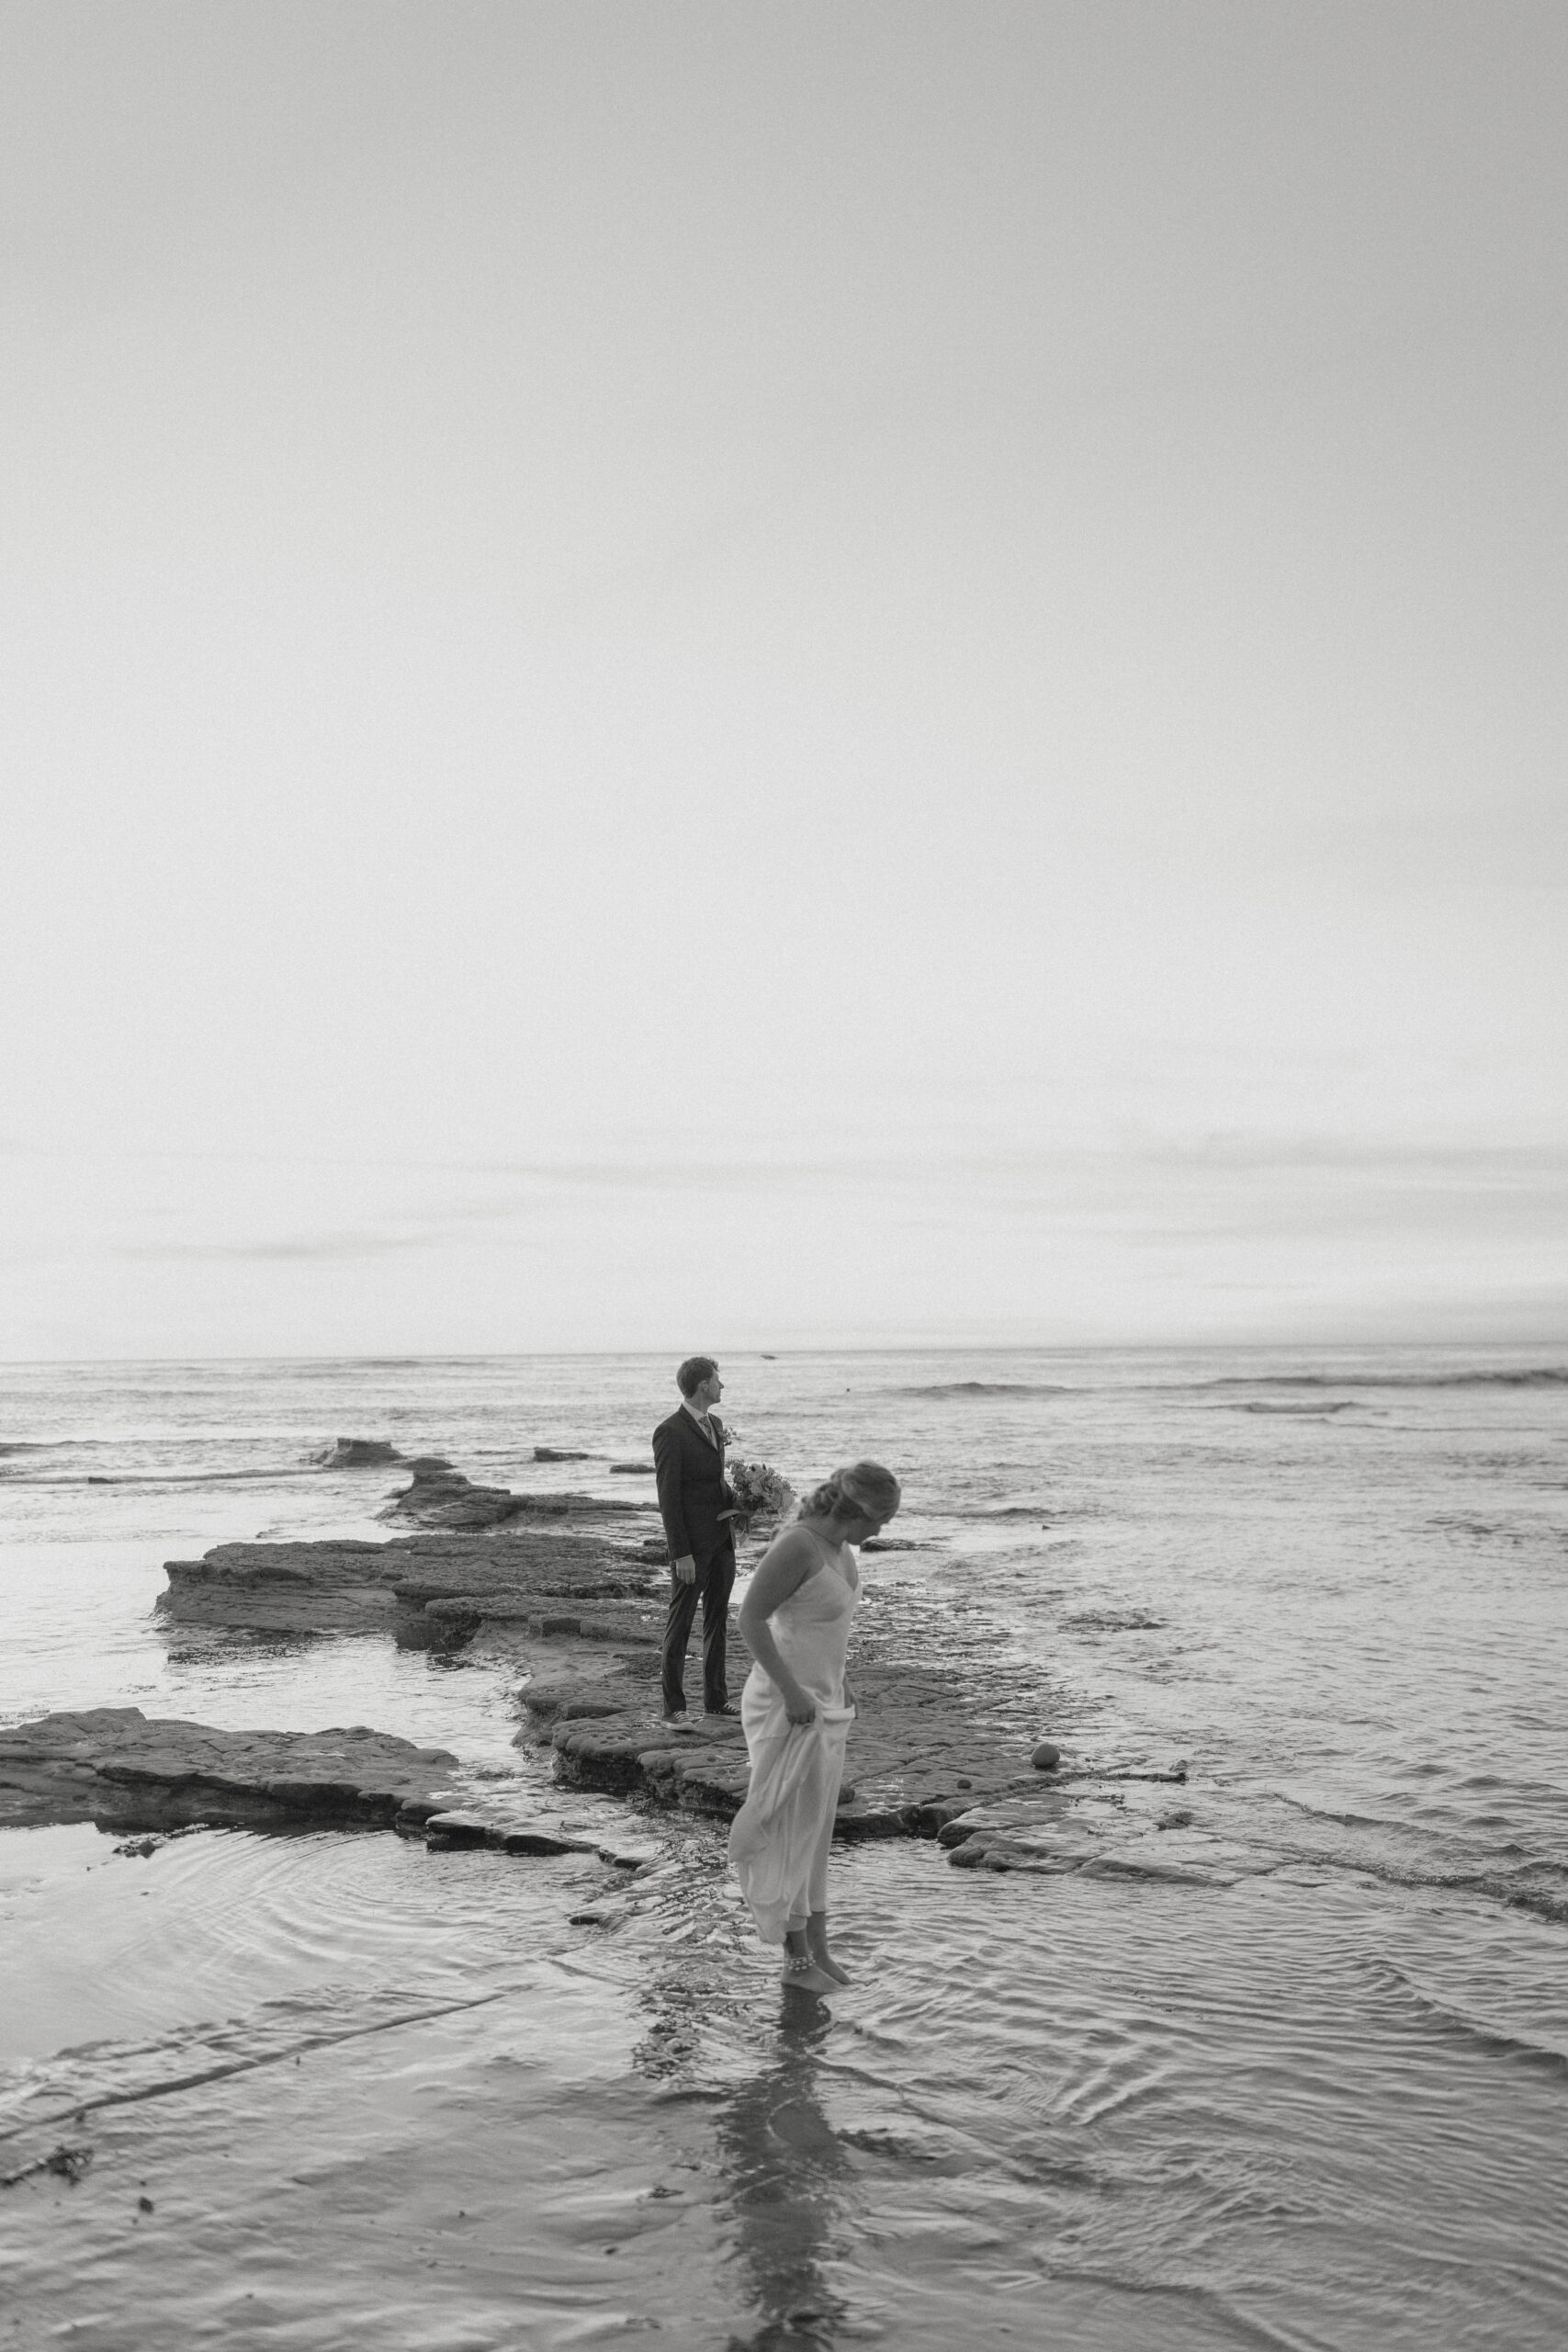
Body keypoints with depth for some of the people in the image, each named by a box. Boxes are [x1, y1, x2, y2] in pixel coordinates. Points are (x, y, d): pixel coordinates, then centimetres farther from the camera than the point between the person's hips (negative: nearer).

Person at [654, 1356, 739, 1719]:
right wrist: (680, 1553, -18)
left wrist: (739, 1501, 3)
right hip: (692, 1543, -8)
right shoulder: (670, 1432, -14)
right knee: (680, 1623, 1)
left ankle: (716, 1698, 23)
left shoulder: (714, 1424, 12)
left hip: (722, 1539, 8)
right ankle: (674, 1706, 7)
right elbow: (668, 1497, -15)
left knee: (717, 1620, 14)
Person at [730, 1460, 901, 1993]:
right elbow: (750, 1619, -23)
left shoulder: (837, 1544, 4)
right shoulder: (796, 1546, -23)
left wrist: (839, 1685, 17)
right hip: (787, 1708, -9)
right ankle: (797, 1959, 14)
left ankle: (817, 1948, 26)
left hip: (823, 1705, 9)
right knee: (792, 1833, 2)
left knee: (814, 1830, 16)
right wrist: (792, 1690, -25)